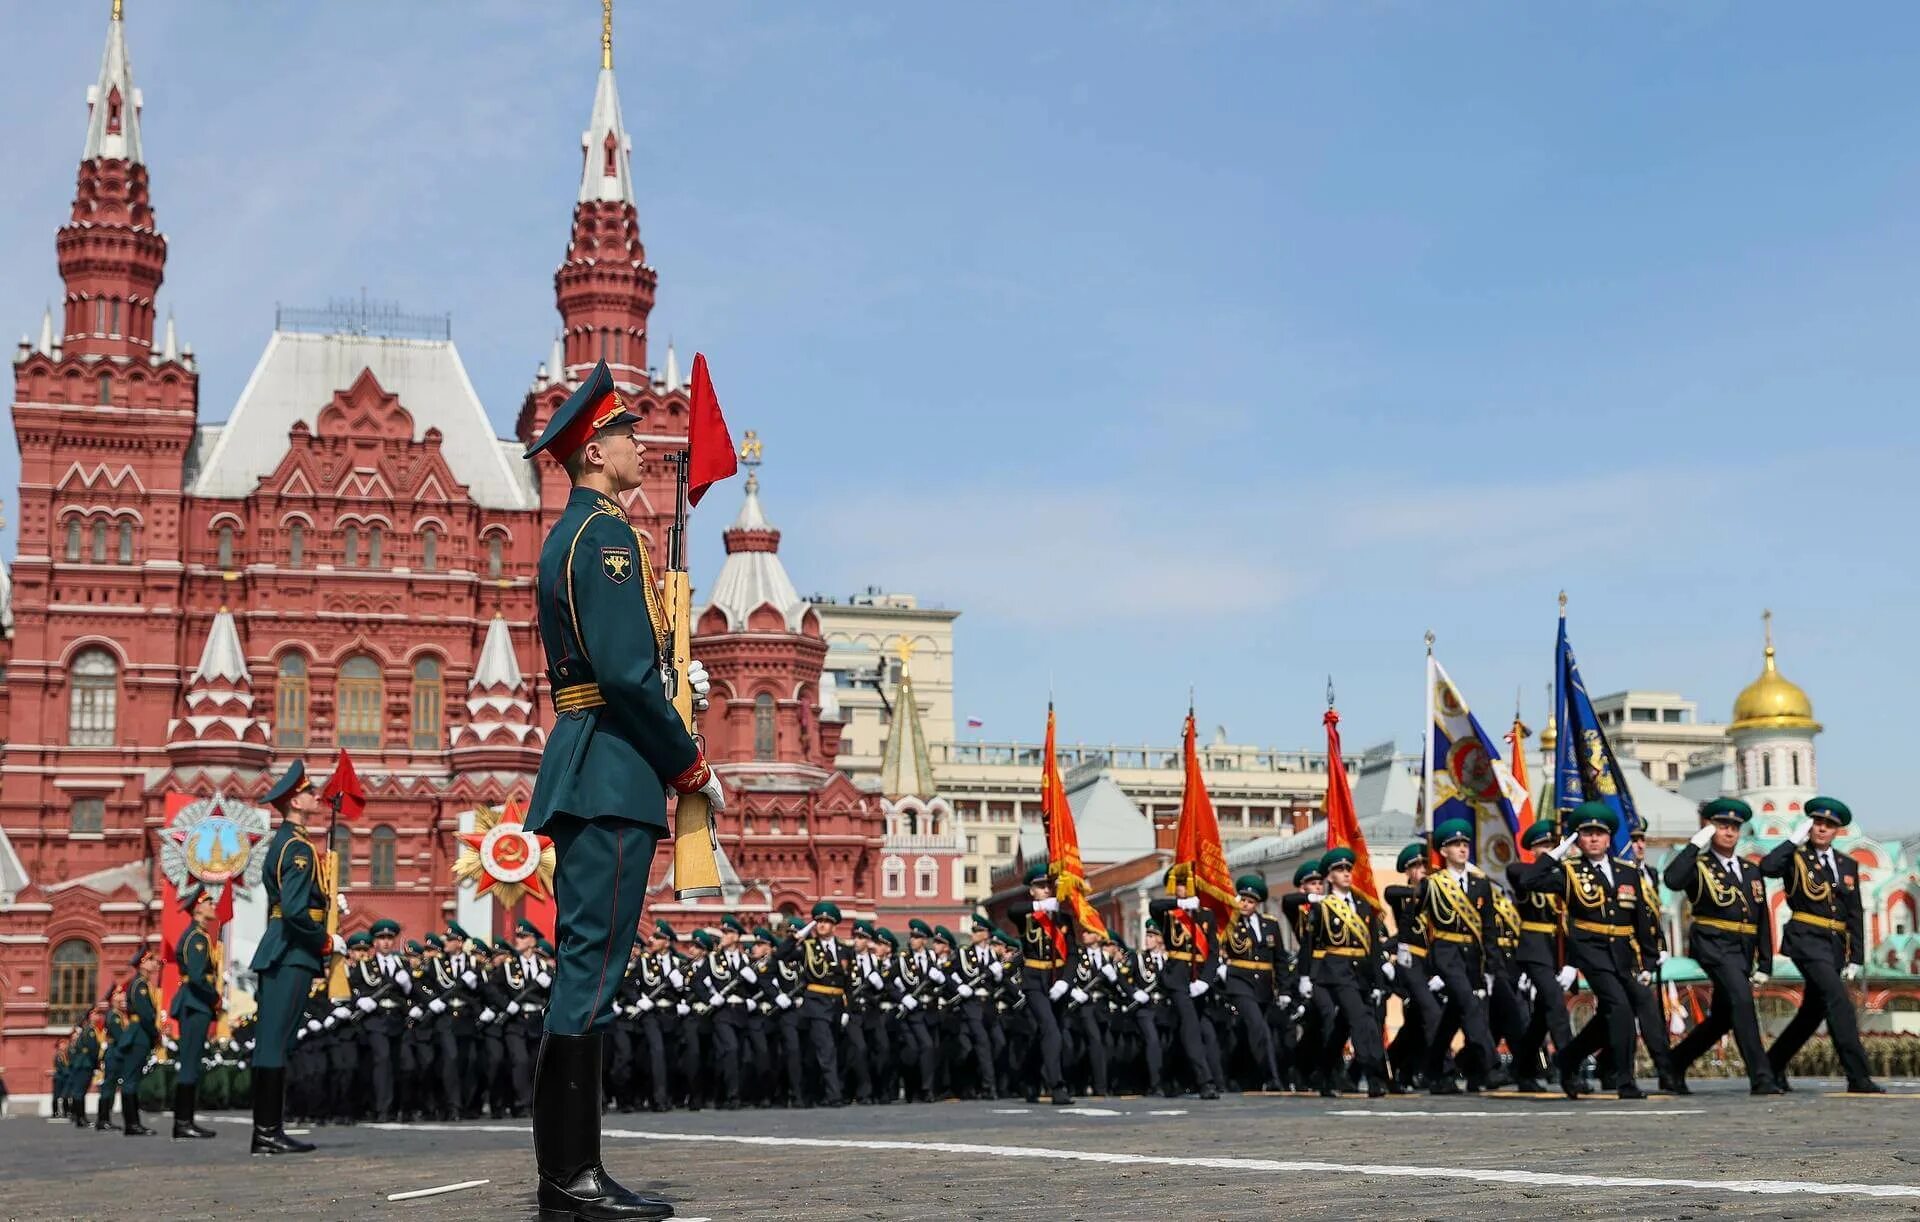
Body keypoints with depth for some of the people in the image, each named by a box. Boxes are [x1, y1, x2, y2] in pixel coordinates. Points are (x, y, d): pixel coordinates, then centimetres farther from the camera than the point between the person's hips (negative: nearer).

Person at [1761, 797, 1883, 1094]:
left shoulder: (1847, 865, 14)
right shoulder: (1796, 856, 0)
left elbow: (1854, 915, 13)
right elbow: (1767, 867, -23)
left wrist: (1856, 958, 7)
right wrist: (1795, 839, -14)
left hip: (1836, 944, 6)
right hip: (1807, 939, -6)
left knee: (1812, 1011, 10)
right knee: (1838, 1000, -19)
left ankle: (1772, 1066, 26)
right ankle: (1858, 1077, -21)